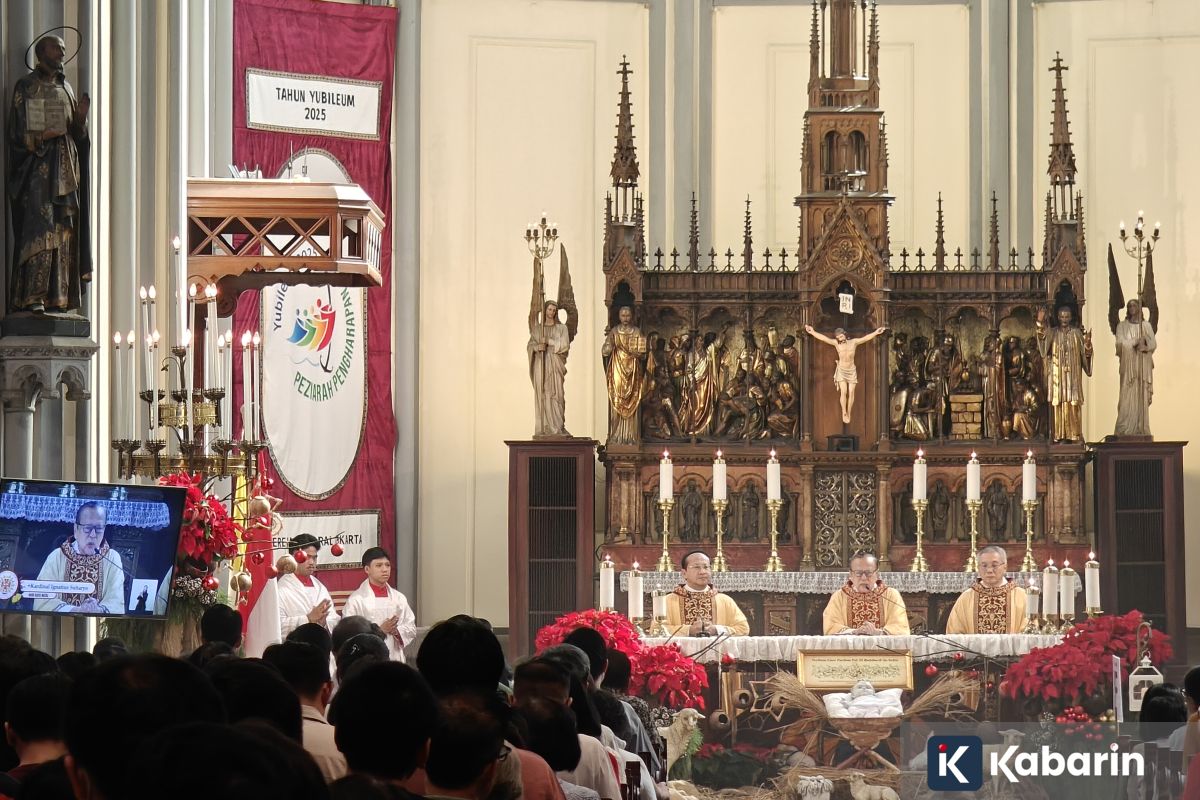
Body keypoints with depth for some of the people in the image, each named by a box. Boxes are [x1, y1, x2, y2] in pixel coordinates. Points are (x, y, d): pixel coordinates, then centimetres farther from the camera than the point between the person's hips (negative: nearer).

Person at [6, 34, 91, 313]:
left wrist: (81, 117, -5)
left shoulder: (66, 88, 17)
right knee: (39, 228, -14)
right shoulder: (25, 87, 1)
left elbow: (77, 133, 16)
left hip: (65, 167, 6)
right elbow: (18, 132, -5)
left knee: (64, 232, 0)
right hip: (37, 167, -6)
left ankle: (59, 295, 0)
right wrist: (42, 135, -21)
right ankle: (33, 297, -16)